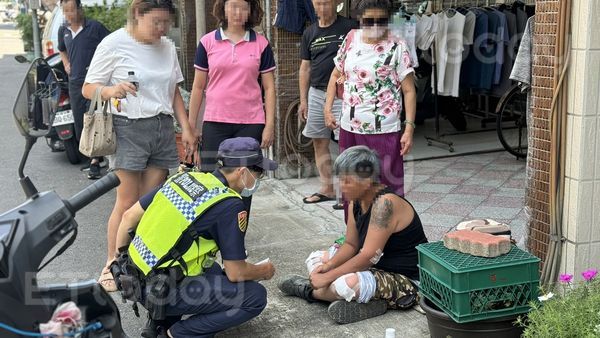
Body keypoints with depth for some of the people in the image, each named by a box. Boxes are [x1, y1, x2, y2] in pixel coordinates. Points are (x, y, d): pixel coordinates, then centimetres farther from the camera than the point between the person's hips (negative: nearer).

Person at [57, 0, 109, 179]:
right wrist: (66, 64, 13)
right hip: (75, 82, 6)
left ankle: (94, 161, -8)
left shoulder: (95, 27, -8)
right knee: (79, 123, 10)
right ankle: (90, 154, 26)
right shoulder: (63, 30, 10)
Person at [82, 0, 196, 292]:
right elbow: (88, 88, -3)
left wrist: (186, 128, 10)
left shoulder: (167, 47, 11)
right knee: (128, 202, -6)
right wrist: (112, 90, -25)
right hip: (129, 128, -5)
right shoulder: (114, 44, -5)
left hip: (163, 128, 5)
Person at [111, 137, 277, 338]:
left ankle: (162, 321, 18)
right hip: (163, 293, -8)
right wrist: (264, 271, 11)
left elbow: (129, 216, 11)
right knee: (256, 296, -4)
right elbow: (236, 273, -10)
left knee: (213, 271, 31)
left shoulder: (185, 177, 6)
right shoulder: (230, 206, -15)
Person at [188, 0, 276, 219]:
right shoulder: (208, 42, 3)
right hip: (215, 123, 0)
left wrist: (270, 126, -1)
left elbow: (269, 87, 5)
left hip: (250, 125, 0)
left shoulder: (261, 44, 4)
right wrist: (191, 126, 6)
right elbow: (198, 87, 7)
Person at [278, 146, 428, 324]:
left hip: (406, 281, -10)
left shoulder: (385, 203, -27)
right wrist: (327, 266, -11)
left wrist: (327, 277, -24)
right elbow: (351, 245, 7)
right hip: (378, 267, 10)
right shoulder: (357, 200, 1)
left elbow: (368, 256, -29)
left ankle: (308, 290, -1)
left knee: (344, 285, -33)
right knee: (315, 259, 13)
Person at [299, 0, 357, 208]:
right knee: (319, 143, 9)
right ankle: (327, 189, 20)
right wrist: (303, 100, 11)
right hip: (316, 94, 5)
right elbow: (305, 68, 14)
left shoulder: (349, 28, -3)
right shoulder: (310, 33, 11)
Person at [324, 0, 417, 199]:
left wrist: (409, 128, -15)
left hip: (383, 131, -5)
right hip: (349, 128, 5)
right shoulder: (351, 39, 6)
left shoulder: (397, 48, -7)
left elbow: (409, 91, -8)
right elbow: (336, 74, 17)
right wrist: (328, 109, 8)